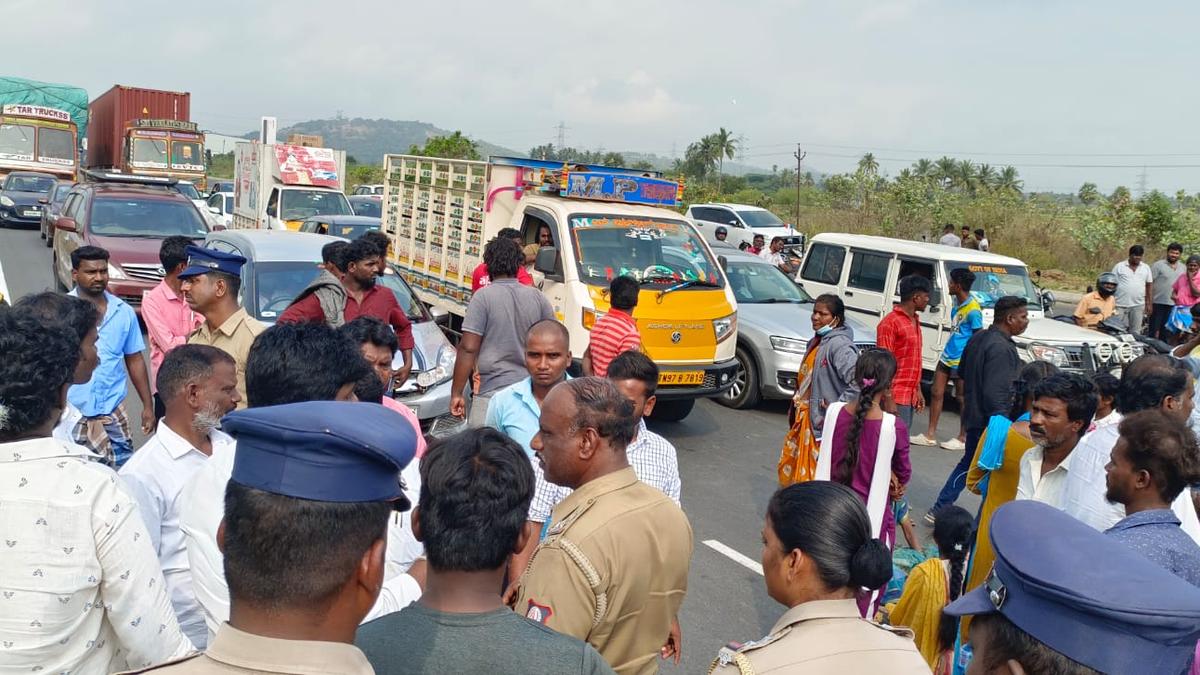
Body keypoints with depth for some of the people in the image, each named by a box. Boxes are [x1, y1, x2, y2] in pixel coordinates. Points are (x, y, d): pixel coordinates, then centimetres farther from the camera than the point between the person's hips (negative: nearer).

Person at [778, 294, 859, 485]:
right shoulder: (816, 341, 10)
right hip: (804, 419, 10)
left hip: (823, 423, -10)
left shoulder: (839, 345, -19)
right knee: (789, 467, 19)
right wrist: (795, 408, 15)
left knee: (813, 475, -3)